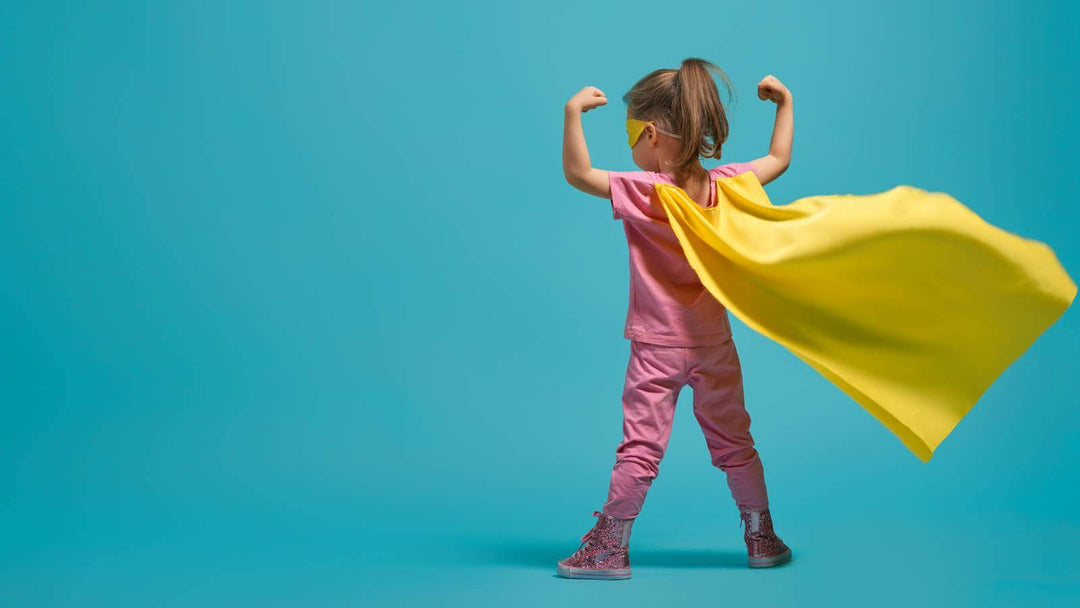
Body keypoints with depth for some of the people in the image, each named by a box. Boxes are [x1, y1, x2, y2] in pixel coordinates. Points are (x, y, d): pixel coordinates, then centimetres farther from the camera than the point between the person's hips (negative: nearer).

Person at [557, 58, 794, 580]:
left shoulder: (642, 192, -18)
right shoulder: (724, 184, -4)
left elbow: (577, 173, -23)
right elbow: (778, 160, 11)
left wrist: (573, 113, -23)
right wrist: (784, 102, 20)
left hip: (657, 348, -4)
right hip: (714, 345, 4)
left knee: (640, 447, 1)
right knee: (734, 443, 15)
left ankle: (609, 548, 7)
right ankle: (762, 540, 24)